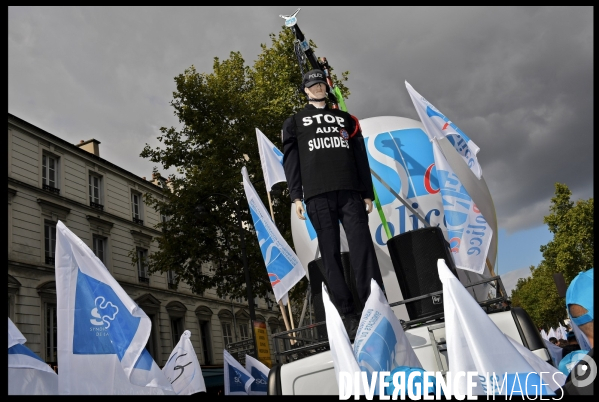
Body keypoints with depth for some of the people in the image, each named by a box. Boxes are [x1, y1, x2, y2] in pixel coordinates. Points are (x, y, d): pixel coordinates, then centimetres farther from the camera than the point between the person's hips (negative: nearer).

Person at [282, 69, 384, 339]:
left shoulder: (346, 119, 25)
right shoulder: (295, 123, 20)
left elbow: (361, 157, 18)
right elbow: (291, 160, 9)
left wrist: (368, 192, 8)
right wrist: (296, 196, -4)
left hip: (350, 191, 1)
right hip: (317, 195, -1)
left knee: (363, 247, -10)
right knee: (331, 254, -4)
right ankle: (348, 315, -2)